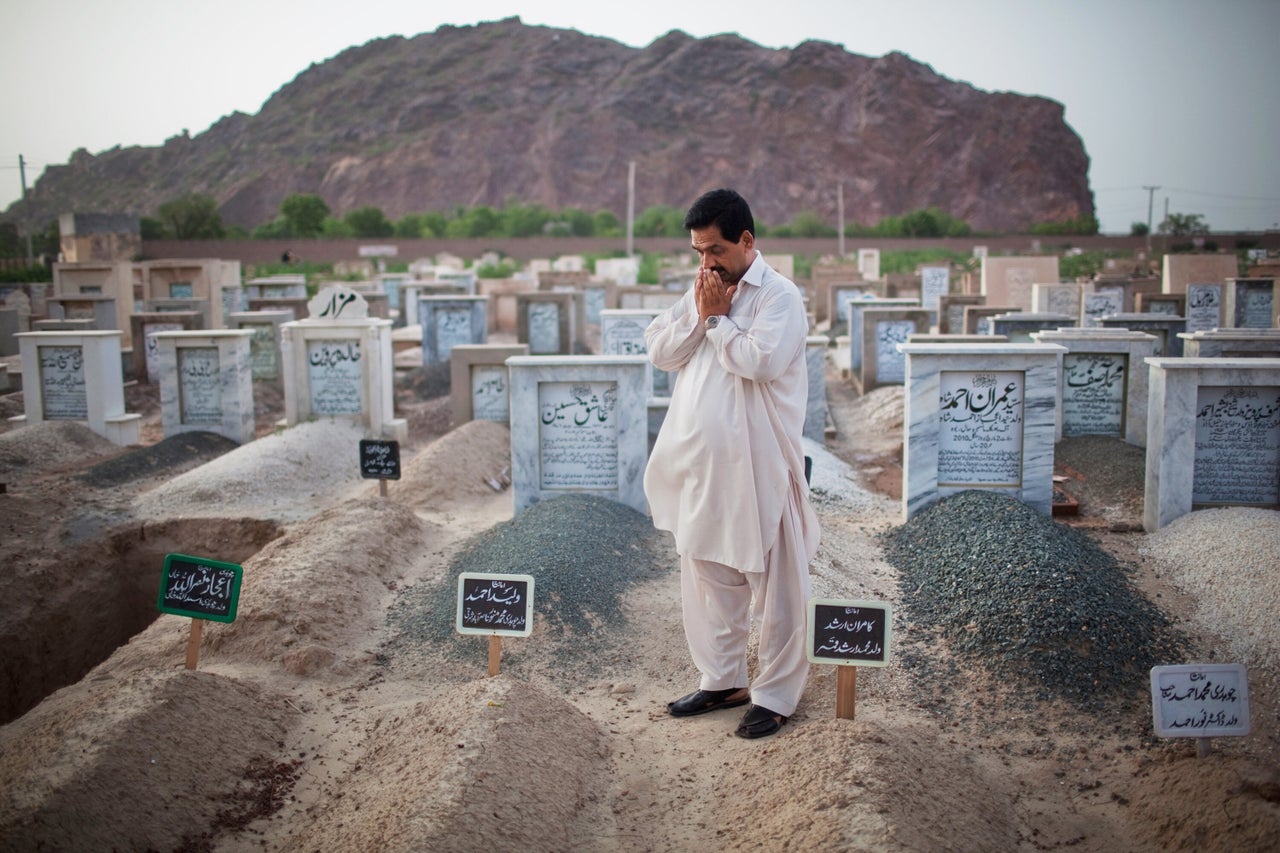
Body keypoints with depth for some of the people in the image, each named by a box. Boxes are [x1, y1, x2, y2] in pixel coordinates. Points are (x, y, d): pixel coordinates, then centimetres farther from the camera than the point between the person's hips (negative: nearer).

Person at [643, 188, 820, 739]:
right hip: (701, 462, 8)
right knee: (708, 575, 15)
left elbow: (761, 359, -24)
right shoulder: (701, 292, 14)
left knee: (773, 582, 3)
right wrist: (700, 315, -7)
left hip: (758, 466, -7)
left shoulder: (779, 295, -9)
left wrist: (718, 320, -11)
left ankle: (776, 694, 14)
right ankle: (722, 679, 29)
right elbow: (659, 353, 6)